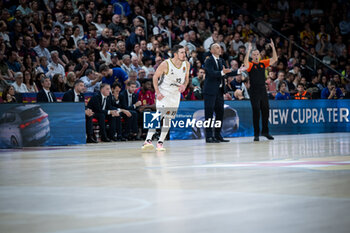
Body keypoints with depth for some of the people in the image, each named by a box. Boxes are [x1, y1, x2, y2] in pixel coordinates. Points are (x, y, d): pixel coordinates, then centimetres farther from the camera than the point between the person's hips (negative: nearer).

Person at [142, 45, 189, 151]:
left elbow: (186, 78, 12)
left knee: (168, 120, 6)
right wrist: (157, 92, -16)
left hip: (175, 94, 5)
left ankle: (160, 142, 12)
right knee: (158, 116, -18)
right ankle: (148, 140, -20)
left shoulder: (186, 64, -3)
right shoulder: (165, 64, -18)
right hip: (163, 93, -5)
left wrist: (184, 86, -10)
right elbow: (155, 77, -9)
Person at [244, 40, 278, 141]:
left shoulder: (263, 63, 11)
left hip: (263, 90, 5)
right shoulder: (250, 65, -3)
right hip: (254, 91, -5)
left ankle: (265, 131, 22)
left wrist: (273, 48, -7)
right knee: (256, 112, -5)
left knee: (265, 111, 9)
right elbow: (245, 63, -26)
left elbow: (274, 59, 5)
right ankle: (256, 134, 0)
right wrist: (248, 50, -33)